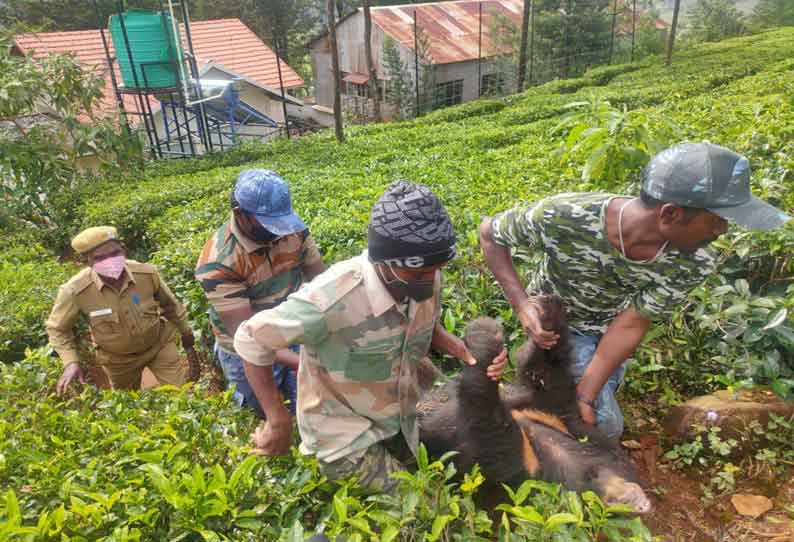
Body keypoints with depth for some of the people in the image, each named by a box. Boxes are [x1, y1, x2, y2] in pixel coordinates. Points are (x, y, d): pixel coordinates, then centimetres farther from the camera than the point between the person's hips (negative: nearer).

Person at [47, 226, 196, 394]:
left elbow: (169, 304, -5)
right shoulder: (75, 291, -30)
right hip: (118, 358, 1)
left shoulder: (146, 273, -26)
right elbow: (57, 329, -9)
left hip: (159, 343, 0)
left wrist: (186, 332, 8)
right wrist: (71, 361, -23)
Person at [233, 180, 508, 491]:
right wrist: (278, 420, -17)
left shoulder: (426, 280, -19)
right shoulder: (331, 300, -37)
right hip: (344, 431, -6)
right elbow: (250, 339, -23)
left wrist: (461, 350, -17)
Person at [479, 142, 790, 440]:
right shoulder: (560, 217, -40)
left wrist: (585, 395, -25)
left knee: (600, 402, 22)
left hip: (609, 322, 4)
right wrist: (521, 305, -32)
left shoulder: (691, 265, -29)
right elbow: (489, 232, -23)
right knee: (605, 425, -6)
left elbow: (631, 325, -20)